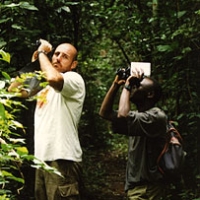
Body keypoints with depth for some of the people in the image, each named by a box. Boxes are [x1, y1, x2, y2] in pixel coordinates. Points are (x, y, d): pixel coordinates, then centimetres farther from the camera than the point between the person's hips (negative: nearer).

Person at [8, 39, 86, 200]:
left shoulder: (75, 79, -5)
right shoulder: (44, 84, 20)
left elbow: (53, 77, -27)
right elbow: (13, 90, 21)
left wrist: (42, 52, -10)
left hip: (62, 160, -8)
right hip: (42, 158, 8)